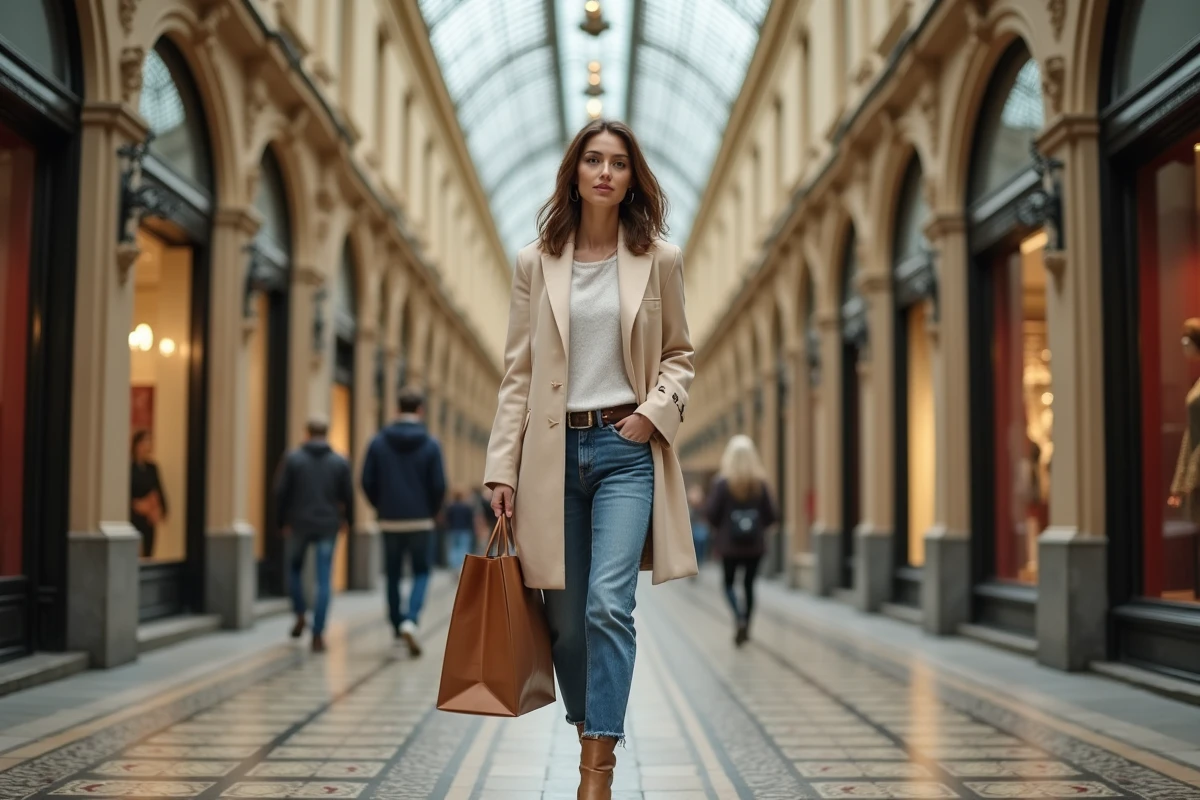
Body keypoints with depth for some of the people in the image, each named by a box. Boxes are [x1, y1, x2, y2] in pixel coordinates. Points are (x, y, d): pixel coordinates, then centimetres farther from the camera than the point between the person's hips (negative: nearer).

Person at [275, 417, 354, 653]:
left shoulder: (293, 458, -3)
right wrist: (348, 520, 18)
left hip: (299, 524, 0)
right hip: (328, 526, 0)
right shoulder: (340, 462, 0)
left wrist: (283, 520, 8)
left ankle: (300, 616, 15)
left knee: (296, 568, 24)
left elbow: (281, 492, -3)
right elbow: (348, 495, 2)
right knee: (323, 581, 1)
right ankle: (318, 635, -3)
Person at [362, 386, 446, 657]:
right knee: (421, 573, 8)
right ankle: (410, 620, -13)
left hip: (390, 522, 2)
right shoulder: (430, 445, -6)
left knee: (393, 576, 14)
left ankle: (398, 628, 20)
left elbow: (367, 482, -3)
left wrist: (381, 507, 13)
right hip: (420, 522, -2)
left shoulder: (378, 442, -2)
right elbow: (439, 486, -8)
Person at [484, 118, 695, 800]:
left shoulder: (659, 259, 4)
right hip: (555, 450, 2)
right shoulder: (536, 263, 5)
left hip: (626, 446, -2)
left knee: (609, 604, -14)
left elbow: (680, 354, 12)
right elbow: (519, 372, 5)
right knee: (566, 615, 8)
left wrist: (656, 409, -7)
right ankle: (589, 730, 31)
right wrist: (502, 468, 0)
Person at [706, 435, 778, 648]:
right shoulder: (760, 483, -2)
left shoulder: (722, 482, -10)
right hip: (755, 544, 2)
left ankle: (739, 616, -14)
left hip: (729, 544, -2)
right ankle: (745, 629, 13)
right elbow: (772, 516, -3)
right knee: (749, 584, 12)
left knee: (729, 583, 11)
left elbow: (713, 514, -11)